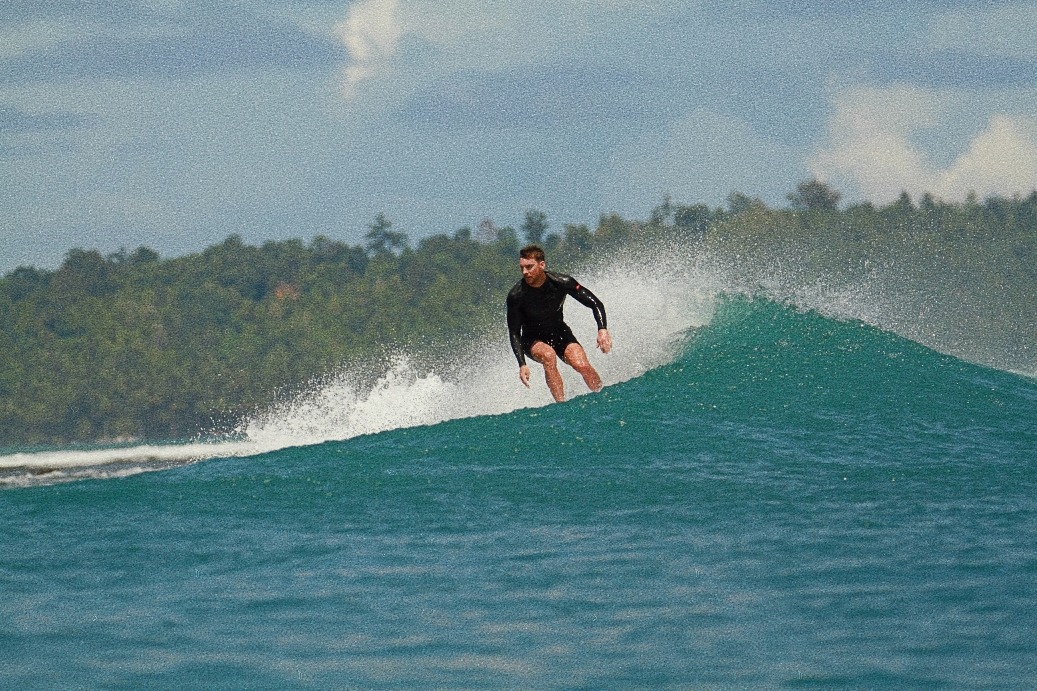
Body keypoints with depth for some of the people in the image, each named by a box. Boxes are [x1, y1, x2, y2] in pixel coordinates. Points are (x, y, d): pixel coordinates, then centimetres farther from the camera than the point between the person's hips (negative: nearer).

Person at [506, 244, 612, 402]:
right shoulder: (516, 296, -22)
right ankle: (562, 404, -33)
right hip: (533, 340, -1)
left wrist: (603, 330, -28)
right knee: (548, 355, -35)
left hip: (559, 332, 1)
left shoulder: (561, 282, -20)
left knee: (583, 365, -23)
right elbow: (514, 334, -14)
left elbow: (595, 304, -12)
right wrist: (522, 364, -25)